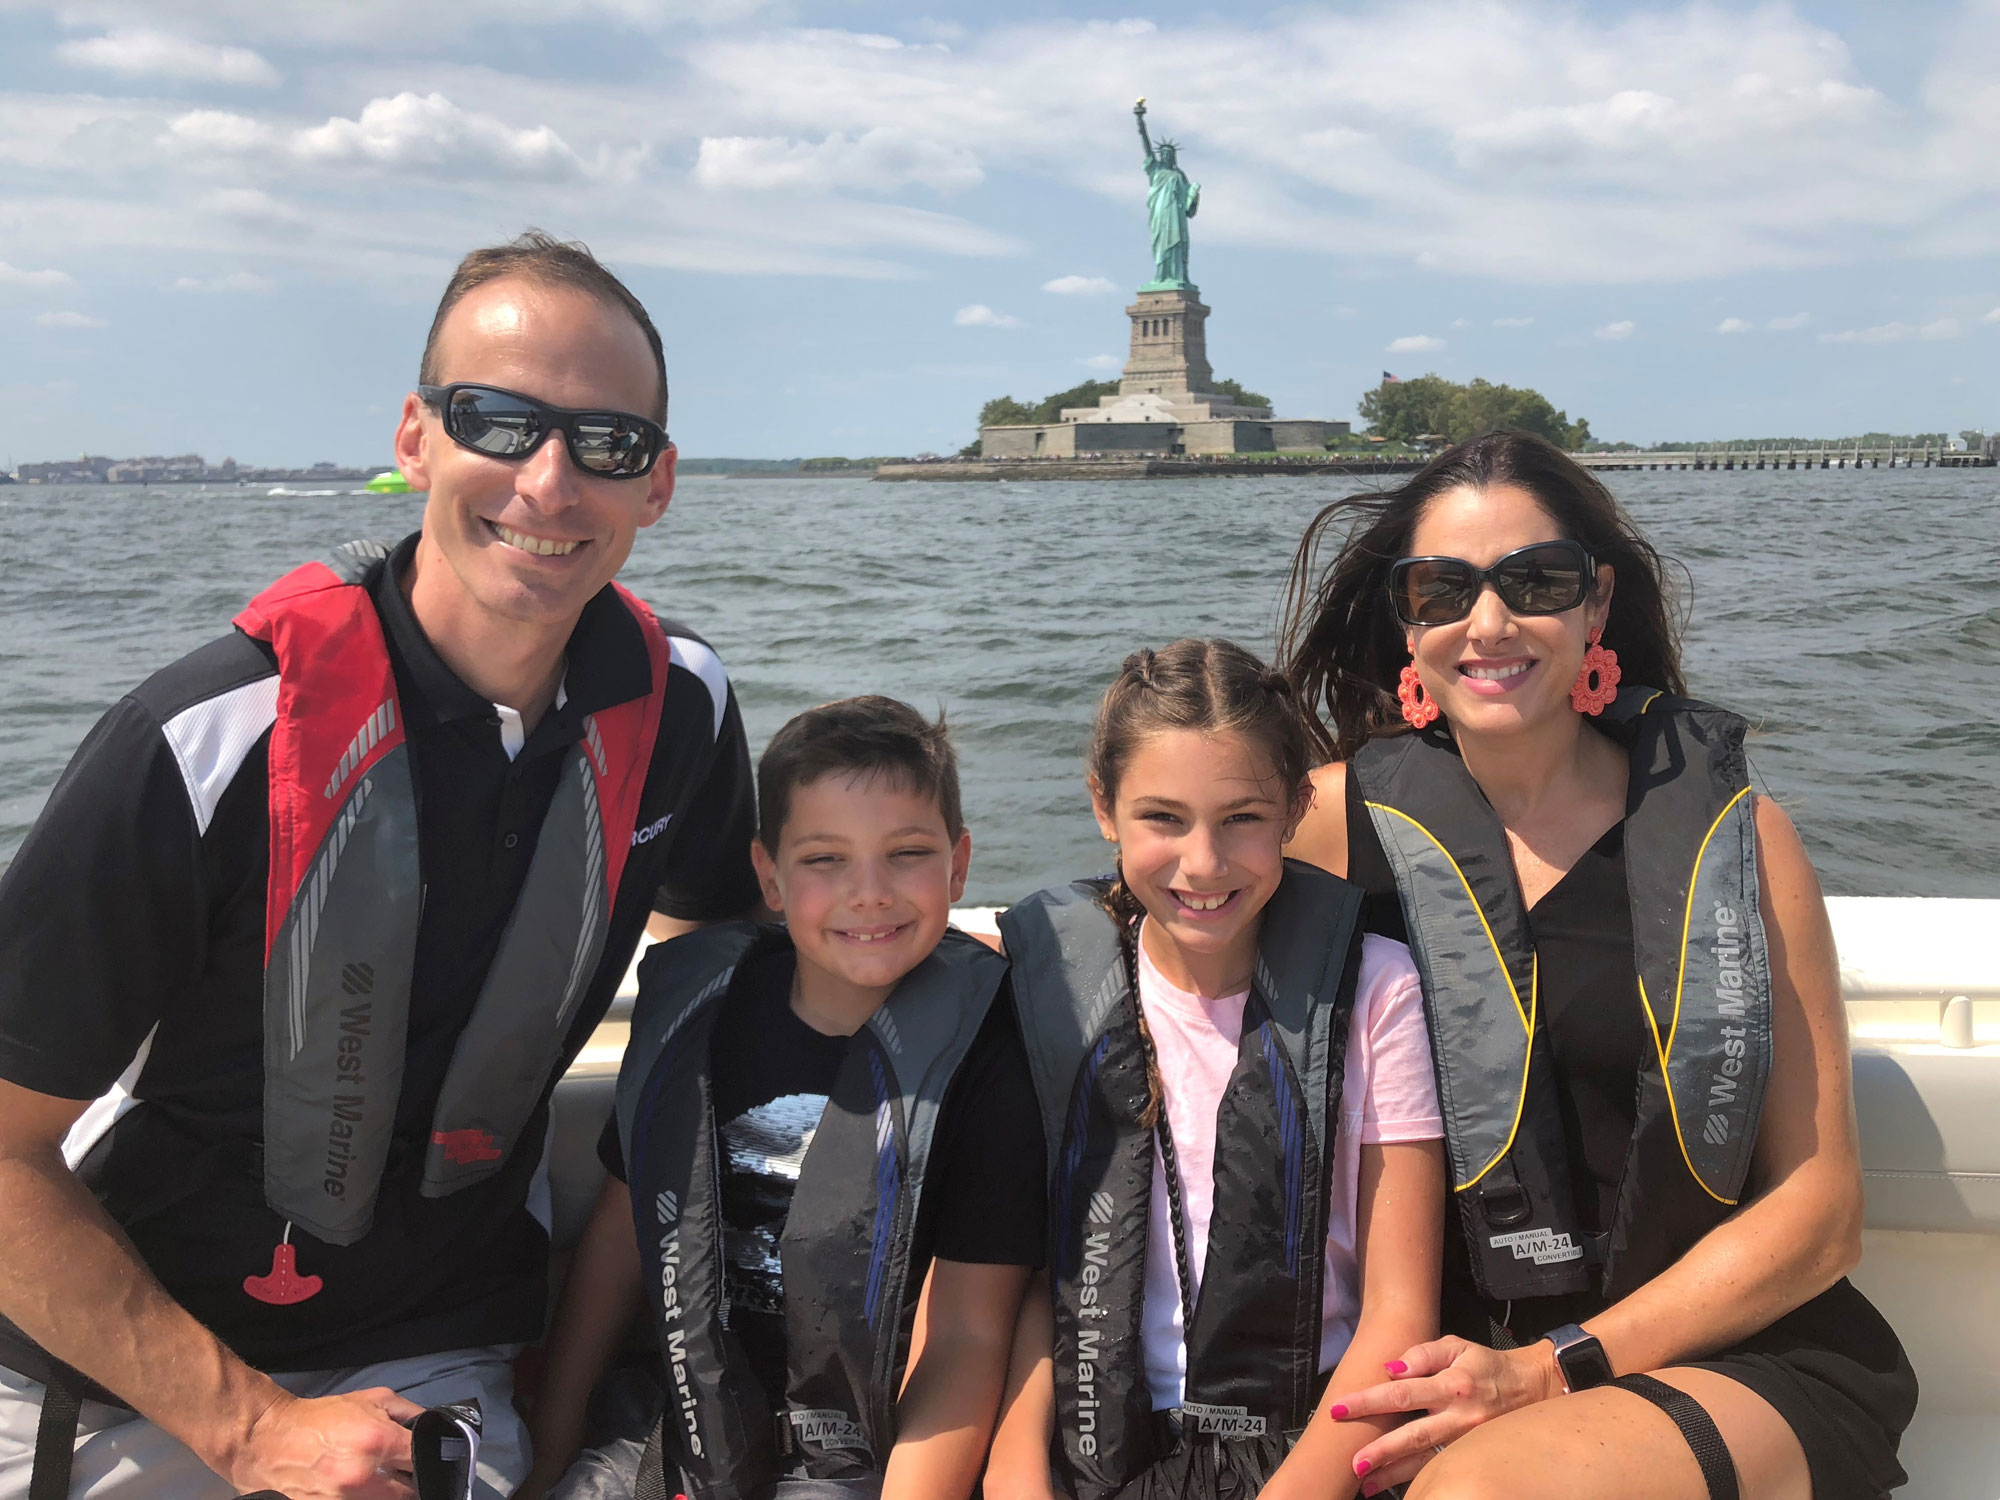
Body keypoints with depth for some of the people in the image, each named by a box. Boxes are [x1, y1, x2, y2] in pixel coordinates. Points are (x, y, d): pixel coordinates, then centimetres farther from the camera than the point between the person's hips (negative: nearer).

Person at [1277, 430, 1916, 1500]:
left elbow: (1817, 1209, 0)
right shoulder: (1350, 818, 1)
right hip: (1468, 1361, 2)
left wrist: (1551, 1369, -11)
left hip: (1742, 1361, -1)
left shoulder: (1737, 838, 1)